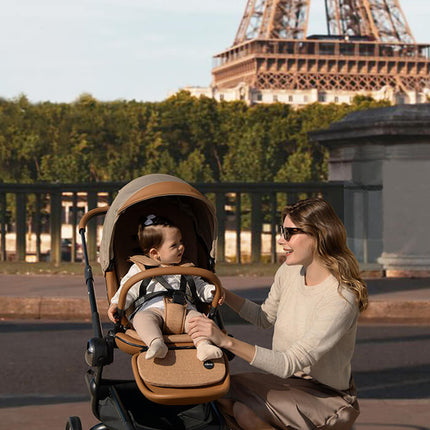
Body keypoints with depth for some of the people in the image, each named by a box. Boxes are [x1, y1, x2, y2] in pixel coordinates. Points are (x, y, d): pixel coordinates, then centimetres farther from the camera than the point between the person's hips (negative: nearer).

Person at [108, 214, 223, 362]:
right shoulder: (140, 269, 15)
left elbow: (199, 287, 30)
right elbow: (128, 290, 10)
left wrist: (212, 291, 9)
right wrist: (115, 304, -8)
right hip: (152, 309, -3)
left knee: (195, 316, -28)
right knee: (142, 318, -35)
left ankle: (203, 344, -45)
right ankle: (156, 343, -56)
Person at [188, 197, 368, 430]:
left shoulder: (340, 299, -26)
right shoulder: (289, 272, -2)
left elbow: (290, 364, -32)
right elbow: (265, 317, 19)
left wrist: (226, 341, -38)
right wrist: (223, 295, 3)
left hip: (327, 398, -7)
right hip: (289, 382, 7)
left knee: (246, 411, -26)